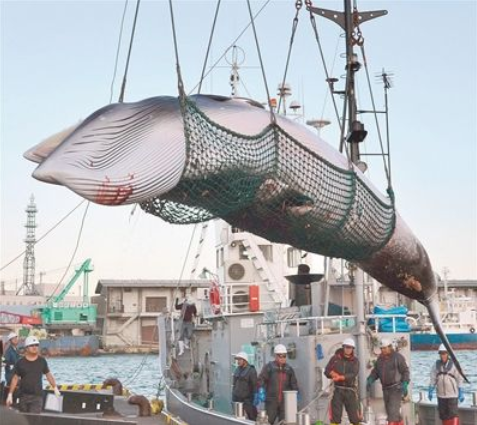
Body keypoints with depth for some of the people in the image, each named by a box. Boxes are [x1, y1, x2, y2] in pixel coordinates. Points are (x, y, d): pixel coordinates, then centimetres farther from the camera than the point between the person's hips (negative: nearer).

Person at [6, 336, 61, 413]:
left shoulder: (42, 361, 4)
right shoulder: (20, 362, 0)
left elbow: (48, 374, 14)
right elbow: (15, 378, 4)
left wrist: (55, 388, 13)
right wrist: (10, 394, 2)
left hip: (37, 396, -1)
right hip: (24, 396, 1)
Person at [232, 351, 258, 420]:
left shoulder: (251, 370, -6)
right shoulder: (237, 370, 14)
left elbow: (255, 386, -8)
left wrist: (253, 399, -12)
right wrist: (233, 397, 17)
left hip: (247, 400, -6)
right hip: (237, 399, 6)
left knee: (251, 419, -6)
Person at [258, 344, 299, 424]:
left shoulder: (289, 369, 11)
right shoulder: (269, 367, 0)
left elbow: (294, 384, 15)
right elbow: (261, 380, -8)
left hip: (285, 402, 3)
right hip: (271, 401, -3)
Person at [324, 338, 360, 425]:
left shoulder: (355, 361, 4)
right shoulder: (335, 358, 5)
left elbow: (353, 374, -11)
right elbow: (327, 371, 3)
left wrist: (341, 377, -26)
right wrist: (333, 374, -19)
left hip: (350, 390, 0)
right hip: (337, 389, 0)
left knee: (354, 414, 3)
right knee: (335, 413, -1)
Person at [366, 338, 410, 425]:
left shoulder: (398, 357, -9)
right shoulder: (380, 358, 10)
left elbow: (405, 371, -11)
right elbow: (375, 372, 13)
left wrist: (405, 384, -21)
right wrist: (370, 380, -4)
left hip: (396, 388, -7)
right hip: (385, 388, 7)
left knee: (393, 410, -13)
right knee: (389, 410, 13)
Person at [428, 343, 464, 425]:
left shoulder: (454, 364, -4)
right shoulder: (436, 365, 5)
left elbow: (459, 379, -2)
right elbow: (433, 379, 9)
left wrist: (461, 393, -5)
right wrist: (430, 391, 2)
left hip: (452, 394, -4)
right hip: (441, 395, 4)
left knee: (453, 414, -9)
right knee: (443, 414, 8)